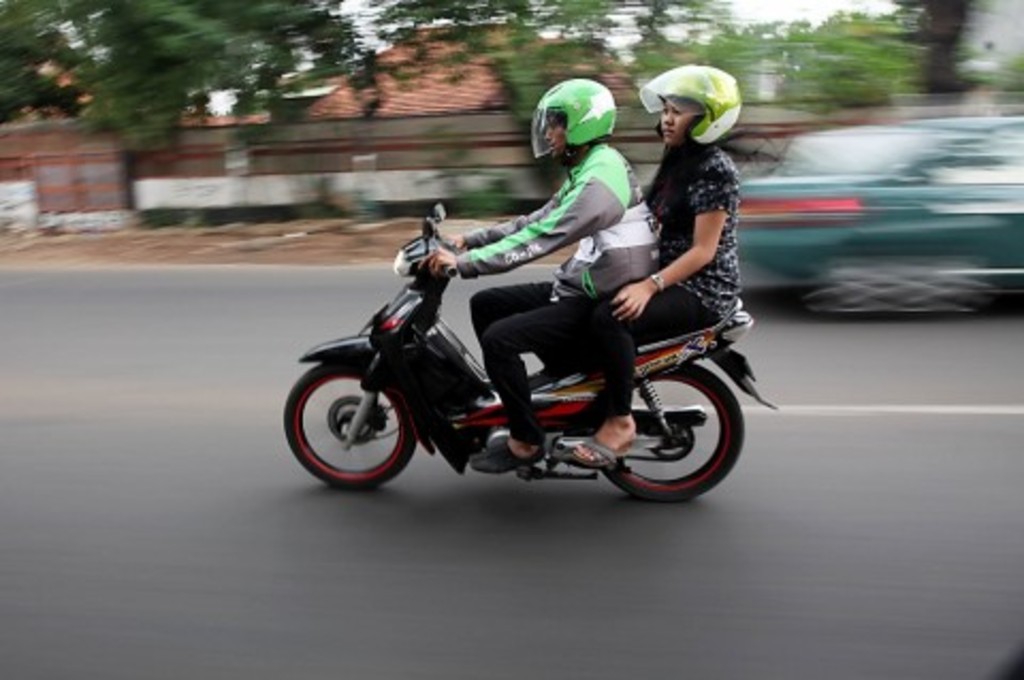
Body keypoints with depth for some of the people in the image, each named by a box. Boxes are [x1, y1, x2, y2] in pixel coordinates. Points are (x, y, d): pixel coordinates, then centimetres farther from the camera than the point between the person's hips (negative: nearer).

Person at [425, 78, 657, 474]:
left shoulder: (599, 177, -20)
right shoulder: (588, 168, 13)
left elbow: (542, 238, -28)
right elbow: (537, 221, 15)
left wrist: (464, 262, -27)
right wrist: (471, 240, 9)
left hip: (599, 304, -10)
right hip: (579, 287, 10)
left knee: (498, 338, -21)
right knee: (485, 304, 10)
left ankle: (526, 441, -6)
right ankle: (510, 398, 20)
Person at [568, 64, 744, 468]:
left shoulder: (715, 169, -15)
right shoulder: (676, 161, 13)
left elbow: (704, 250, -20)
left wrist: (650, 285, -28)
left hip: (704, 290, -10)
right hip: (670, 276, 10)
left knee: (611, 318, -31)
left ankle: (620, 423, -17)